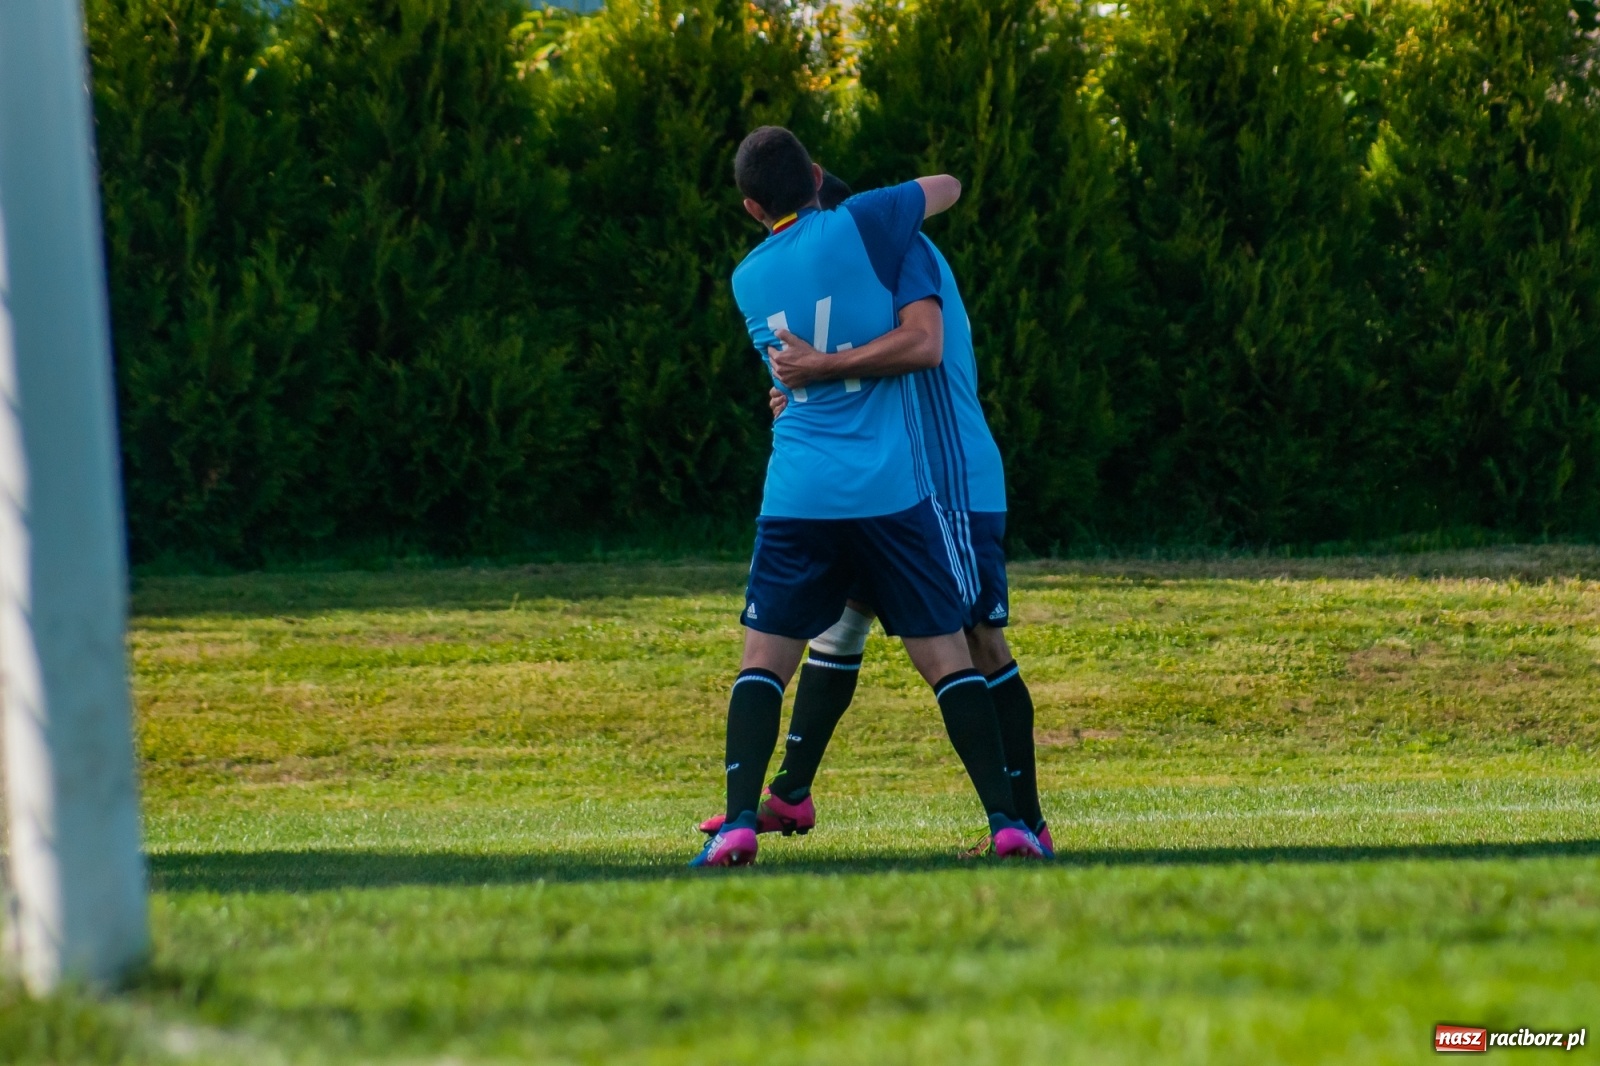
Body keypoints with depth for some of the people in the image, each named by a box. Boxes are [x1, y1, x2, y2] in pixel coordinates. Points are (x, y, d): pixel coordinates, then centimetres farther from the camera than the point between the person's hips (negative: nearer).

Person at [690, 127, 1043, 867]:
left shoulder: (749, 279, 10)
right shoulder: (861, 226, -2)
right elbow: (947, 187, 14)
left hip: (796, 496, 2)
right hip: (891, 491, -2)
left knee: (763, 659, 5)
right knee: (945, 658, 5)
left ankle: (739, 821, -10)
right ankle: (1005, 820, 2)